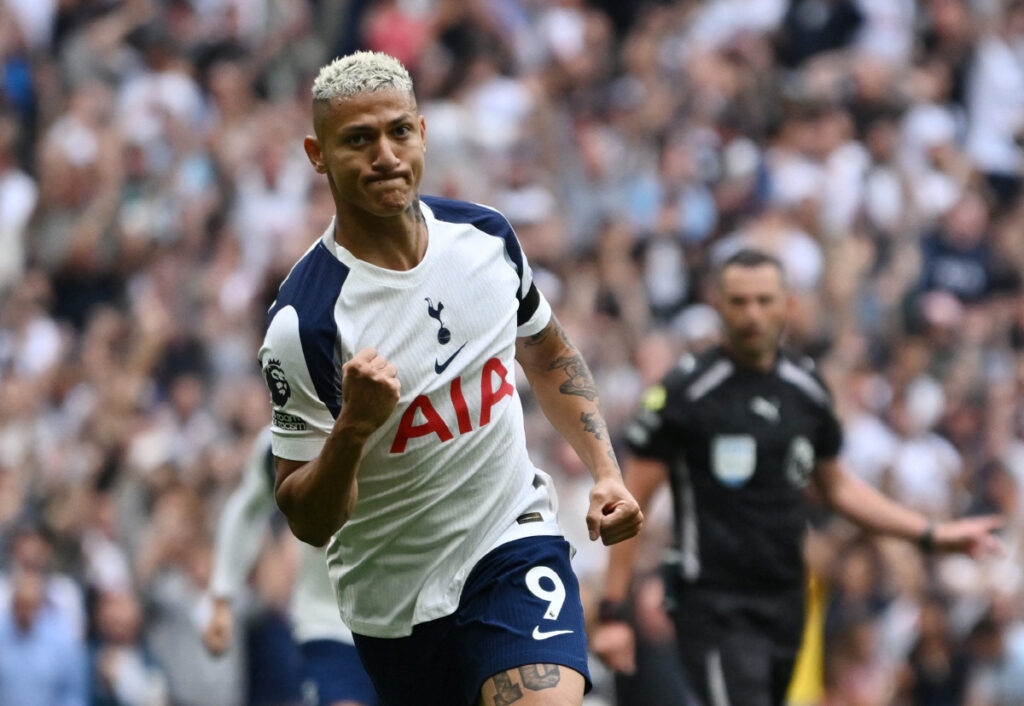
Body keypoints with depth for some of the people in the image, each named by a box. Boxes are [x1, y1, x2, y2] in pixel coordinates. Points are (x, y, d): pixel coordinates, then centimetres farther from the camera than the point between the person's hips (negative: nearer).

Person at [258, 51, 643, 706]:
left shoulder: (486, 235, -2)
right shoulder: (305, 320, -19)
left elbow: (547, 354, 19)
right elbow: (309, 521, -16)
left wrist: (606, 472, 9)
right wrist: (353, 429, -34)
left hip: (514, 539, 2)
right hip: (393, 596, -1)